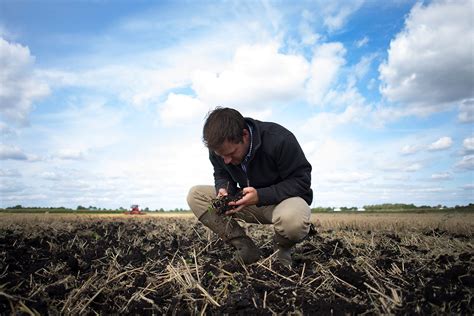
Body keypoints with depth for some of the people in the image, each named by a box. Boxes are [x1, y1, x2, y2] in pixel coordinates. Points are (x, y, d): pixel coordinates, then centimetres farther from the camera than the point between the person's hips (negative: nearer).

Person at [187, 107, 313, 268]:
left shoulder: (280, 140, -28)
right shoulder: (218, 148, -11)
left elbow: (302, 181, -23)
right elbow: (222, 176, 5)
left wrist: (261, 196, -35)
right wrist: (224, 190, -21)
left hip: (284, 199, -5)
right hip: (248, 201, 6)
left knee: (293, 219, -43)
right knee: (195, 195, -11)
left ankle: (282, 251, -3)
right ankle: (246, 249, -11)